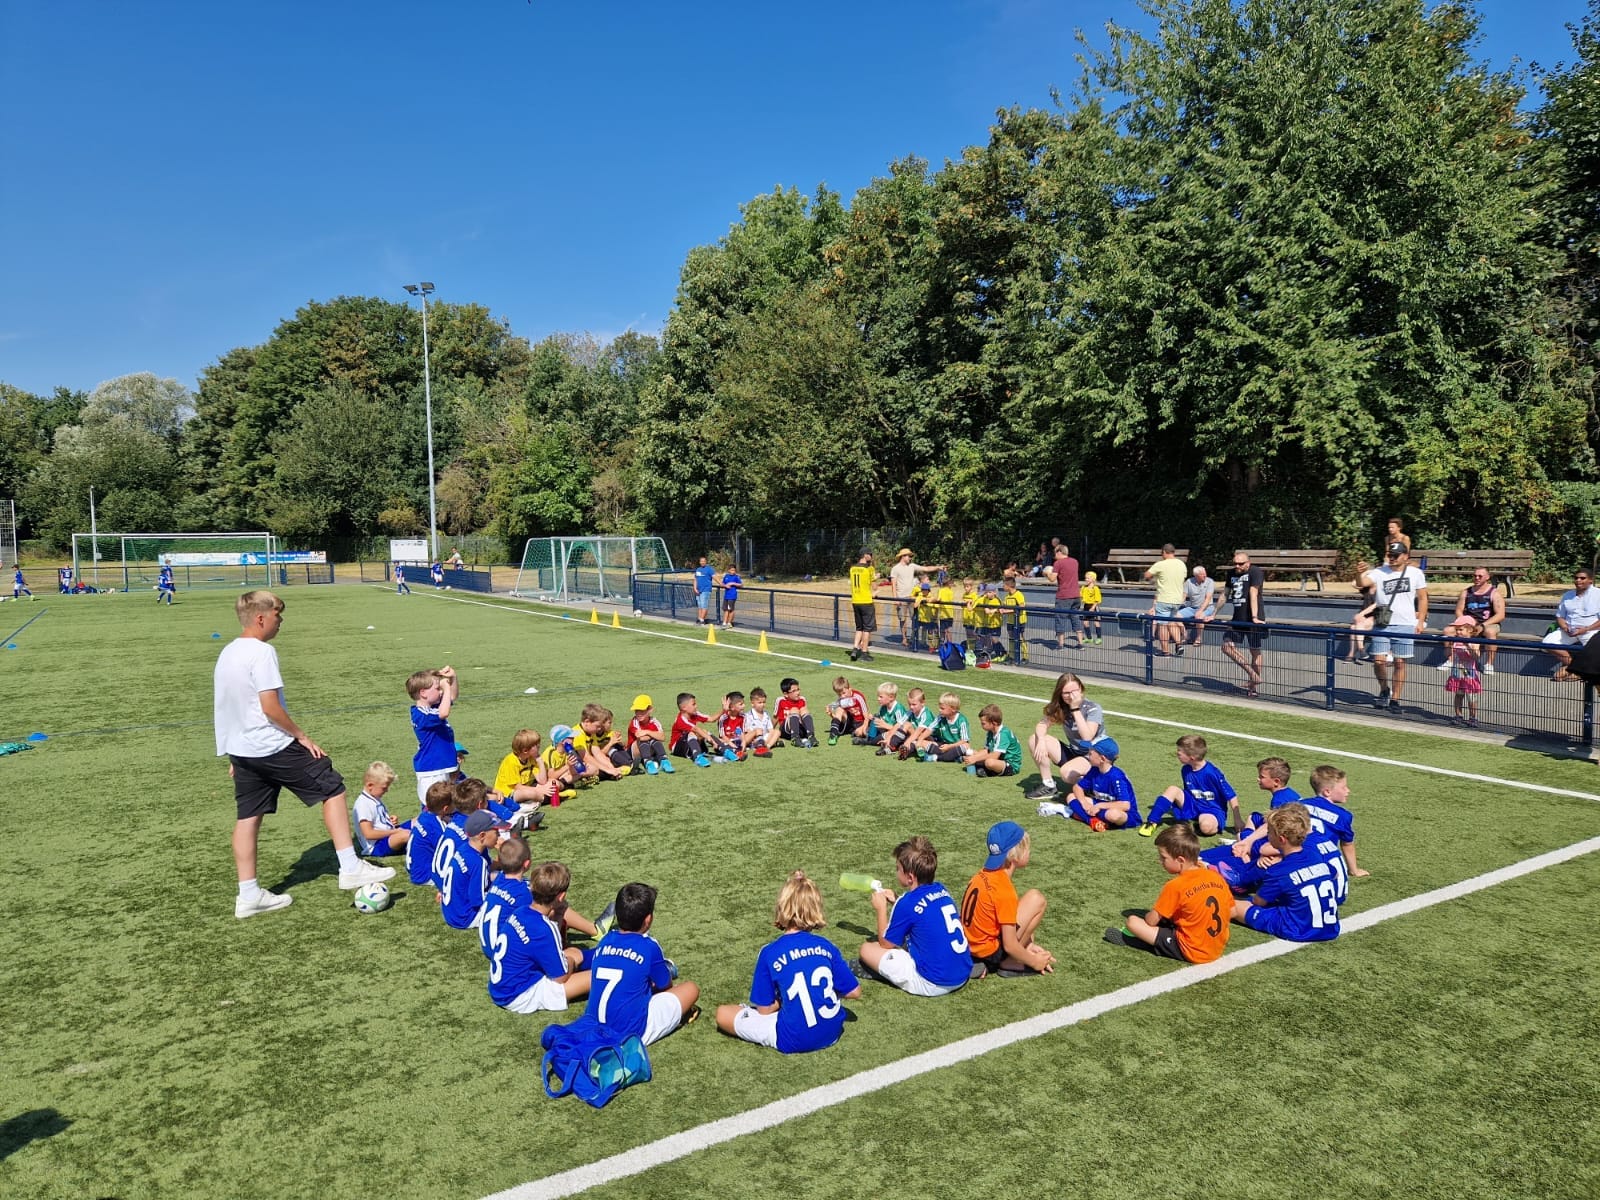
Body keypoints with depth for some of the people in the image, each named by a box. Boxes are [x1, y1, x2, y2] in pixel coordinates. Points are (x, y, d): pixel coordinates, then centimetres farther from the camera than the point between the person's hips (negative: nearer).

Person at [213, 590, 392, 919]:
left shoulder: (227, 653, 12)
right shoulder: (262, 652, -17)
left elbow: (227, 707, 17)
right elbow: (270, 707, -23)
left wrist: (237, 756, 24)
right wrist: (302, 736, -12)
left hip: (239, 748, 9)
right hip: (274, 747, -9)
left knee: (247, 817, 12)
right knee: (332, 788, 1)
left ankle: (249, 895, 18)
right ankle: (350, 868, 2)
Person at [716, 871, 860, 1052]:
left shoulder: (770, 953, -10)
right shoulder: (826, 946, -2)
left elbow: (765, 1009, -5)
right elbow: (854, 991, 4)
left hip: (793, 1041, -4)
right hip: (832, 1034, 4)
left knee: (723, 1013, 9)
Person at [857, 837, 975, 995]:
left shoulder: (907, 903, -15)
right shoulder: (942, 890, 4)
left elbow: (886, 944, 0)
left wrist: (881, 909, 12)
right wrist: (895, 903, 19)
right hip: (962, 976, 7)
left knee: (867, 949, -1)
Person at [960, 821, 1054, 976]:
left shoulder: (984, 875, 2)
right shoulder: (1004, 890, -22)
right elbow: (1009, 945, -20)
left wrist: (1027, 944, 14)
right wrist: (1034, 962, -4)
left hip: (972, 946, 8)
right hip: (991, 953, -8)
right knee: (1036, 899, -10)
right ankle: (1010, 963, -3)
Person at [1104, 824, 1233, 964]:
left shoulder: (1175, 886, -17)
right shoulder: (1217, 877, -1)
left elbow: (1151, 921, -9)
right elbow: (1231, 912, 11)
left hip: (1191, 952, -7)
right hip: (1218, 947, 7)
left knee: (1133, 921, -6)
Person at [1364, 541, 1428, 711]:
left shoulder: (1416, 574, 3)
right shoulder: (1379, 572, -1)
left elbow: (1422, 598, 9)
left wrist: (1421, 621, 3)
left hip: (1405, 625, 0)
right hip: (1382, 625, 0)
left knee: (1399, 663, 3)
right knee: (1378, 661, -4)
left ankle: (1394, 700, 13)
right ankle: (1385, 690, 23)